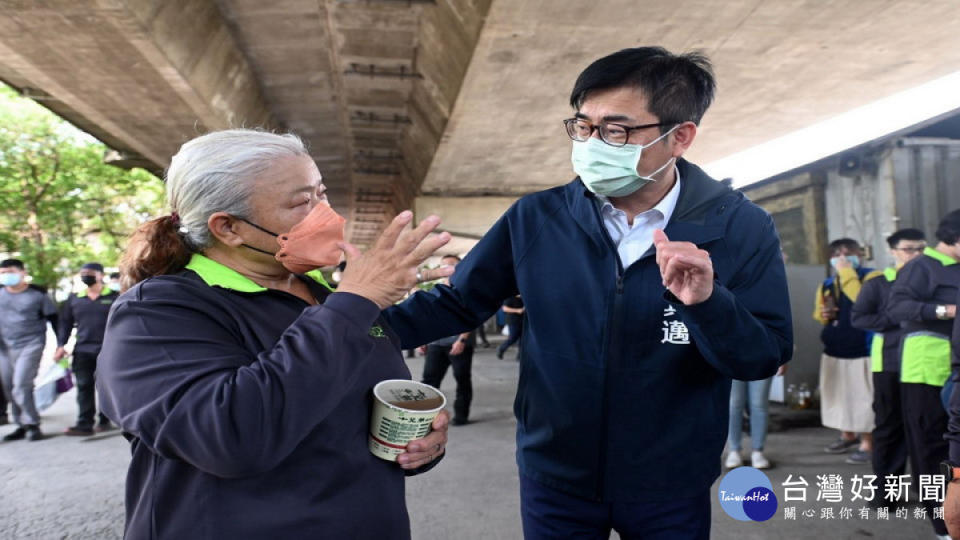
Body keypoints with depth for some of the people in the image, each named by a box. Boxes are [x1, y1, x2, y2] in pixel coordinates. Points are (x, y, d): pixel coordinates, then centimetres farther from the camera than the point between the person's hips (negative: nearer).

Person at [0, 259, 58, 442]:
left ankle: (32, 425, -4)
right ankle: (22, 425, 21)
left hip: (31, 344, -5)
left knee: (21, 385, -15)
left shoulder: (38, 294, -5)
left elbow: (54, 319, 0)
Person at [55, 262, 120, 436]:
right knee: (84, 386, 0)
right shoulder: (74, 298, 11)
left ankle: (105, 421, 17)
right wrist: (61, 345, 5)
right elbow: (65, 322, 14)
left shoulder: (114, 297, 1)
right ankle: (84, 424, 1)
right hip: (82, 349, 3)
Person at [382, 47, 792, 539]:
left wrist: (707, 303, -29)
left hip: (672, 489, 0)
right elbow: (459, 302, -4)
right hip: (554, 478, 1)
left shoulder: (742, 229, -11)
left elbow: (766, 357, -10)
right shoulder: (535, 218, -8)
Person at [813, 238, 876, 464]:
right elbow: (819, 312, 22)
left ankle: (867, 443, 13)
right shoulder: (826, 284, 9)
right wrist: (823, 314, -1)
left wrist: (847, 273, -24)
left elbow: (862, 300, -29)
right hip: (833, 349, 7)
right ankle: (848, 435, 36)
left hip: (862, 349, -7)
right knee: (838, 395, 17)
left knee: (864, 397, -2)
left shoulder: (871, 277, -10)